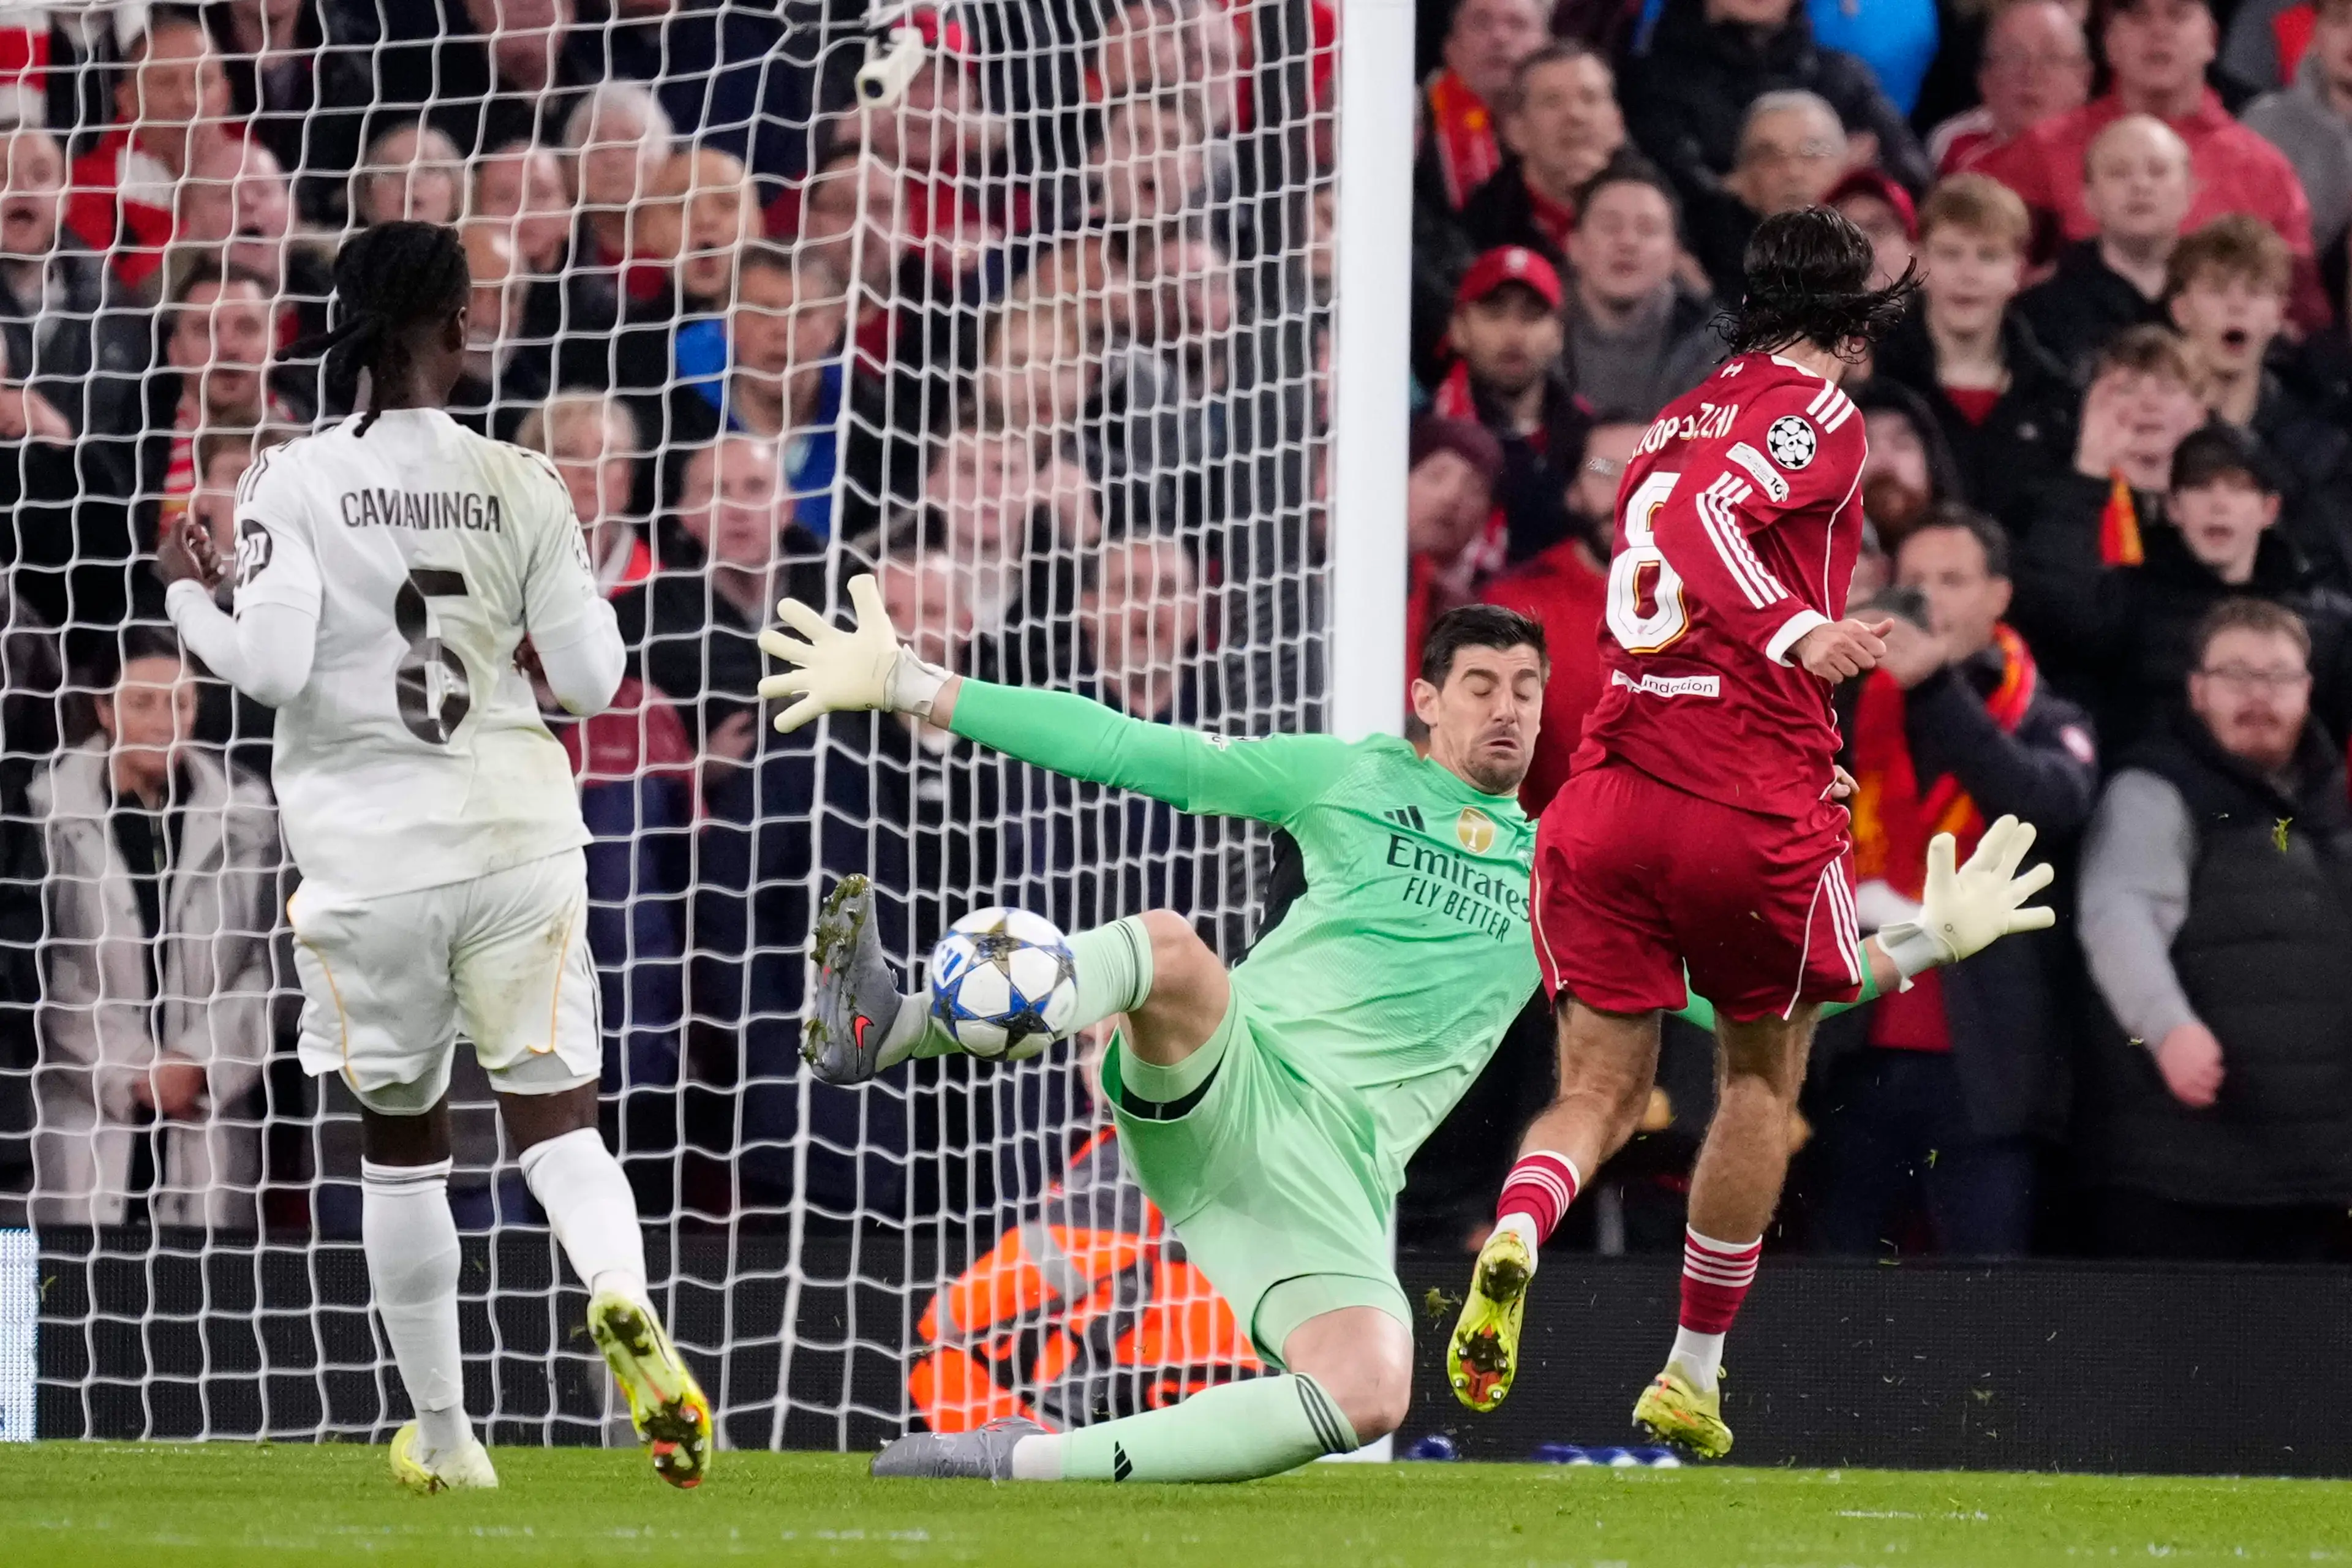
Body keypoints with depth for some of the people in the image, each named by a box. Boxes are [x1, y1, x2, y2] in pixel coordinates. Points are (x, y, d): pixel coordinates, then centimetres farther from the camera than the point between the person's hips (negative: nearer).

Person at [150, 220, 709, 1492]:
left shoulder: (294, 483, -6)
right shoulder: (520, 486, -1)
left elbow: (272, 667, -14)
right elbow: (591, 678, -1)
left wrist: (187, 598, 4)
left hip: (370, 850, 0)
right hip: (518, 835, 0)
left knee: (402, 1141, 14)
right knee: (556, 1122, 1)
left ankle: (442, 1435, 21)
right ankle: (622, 1295, -32)